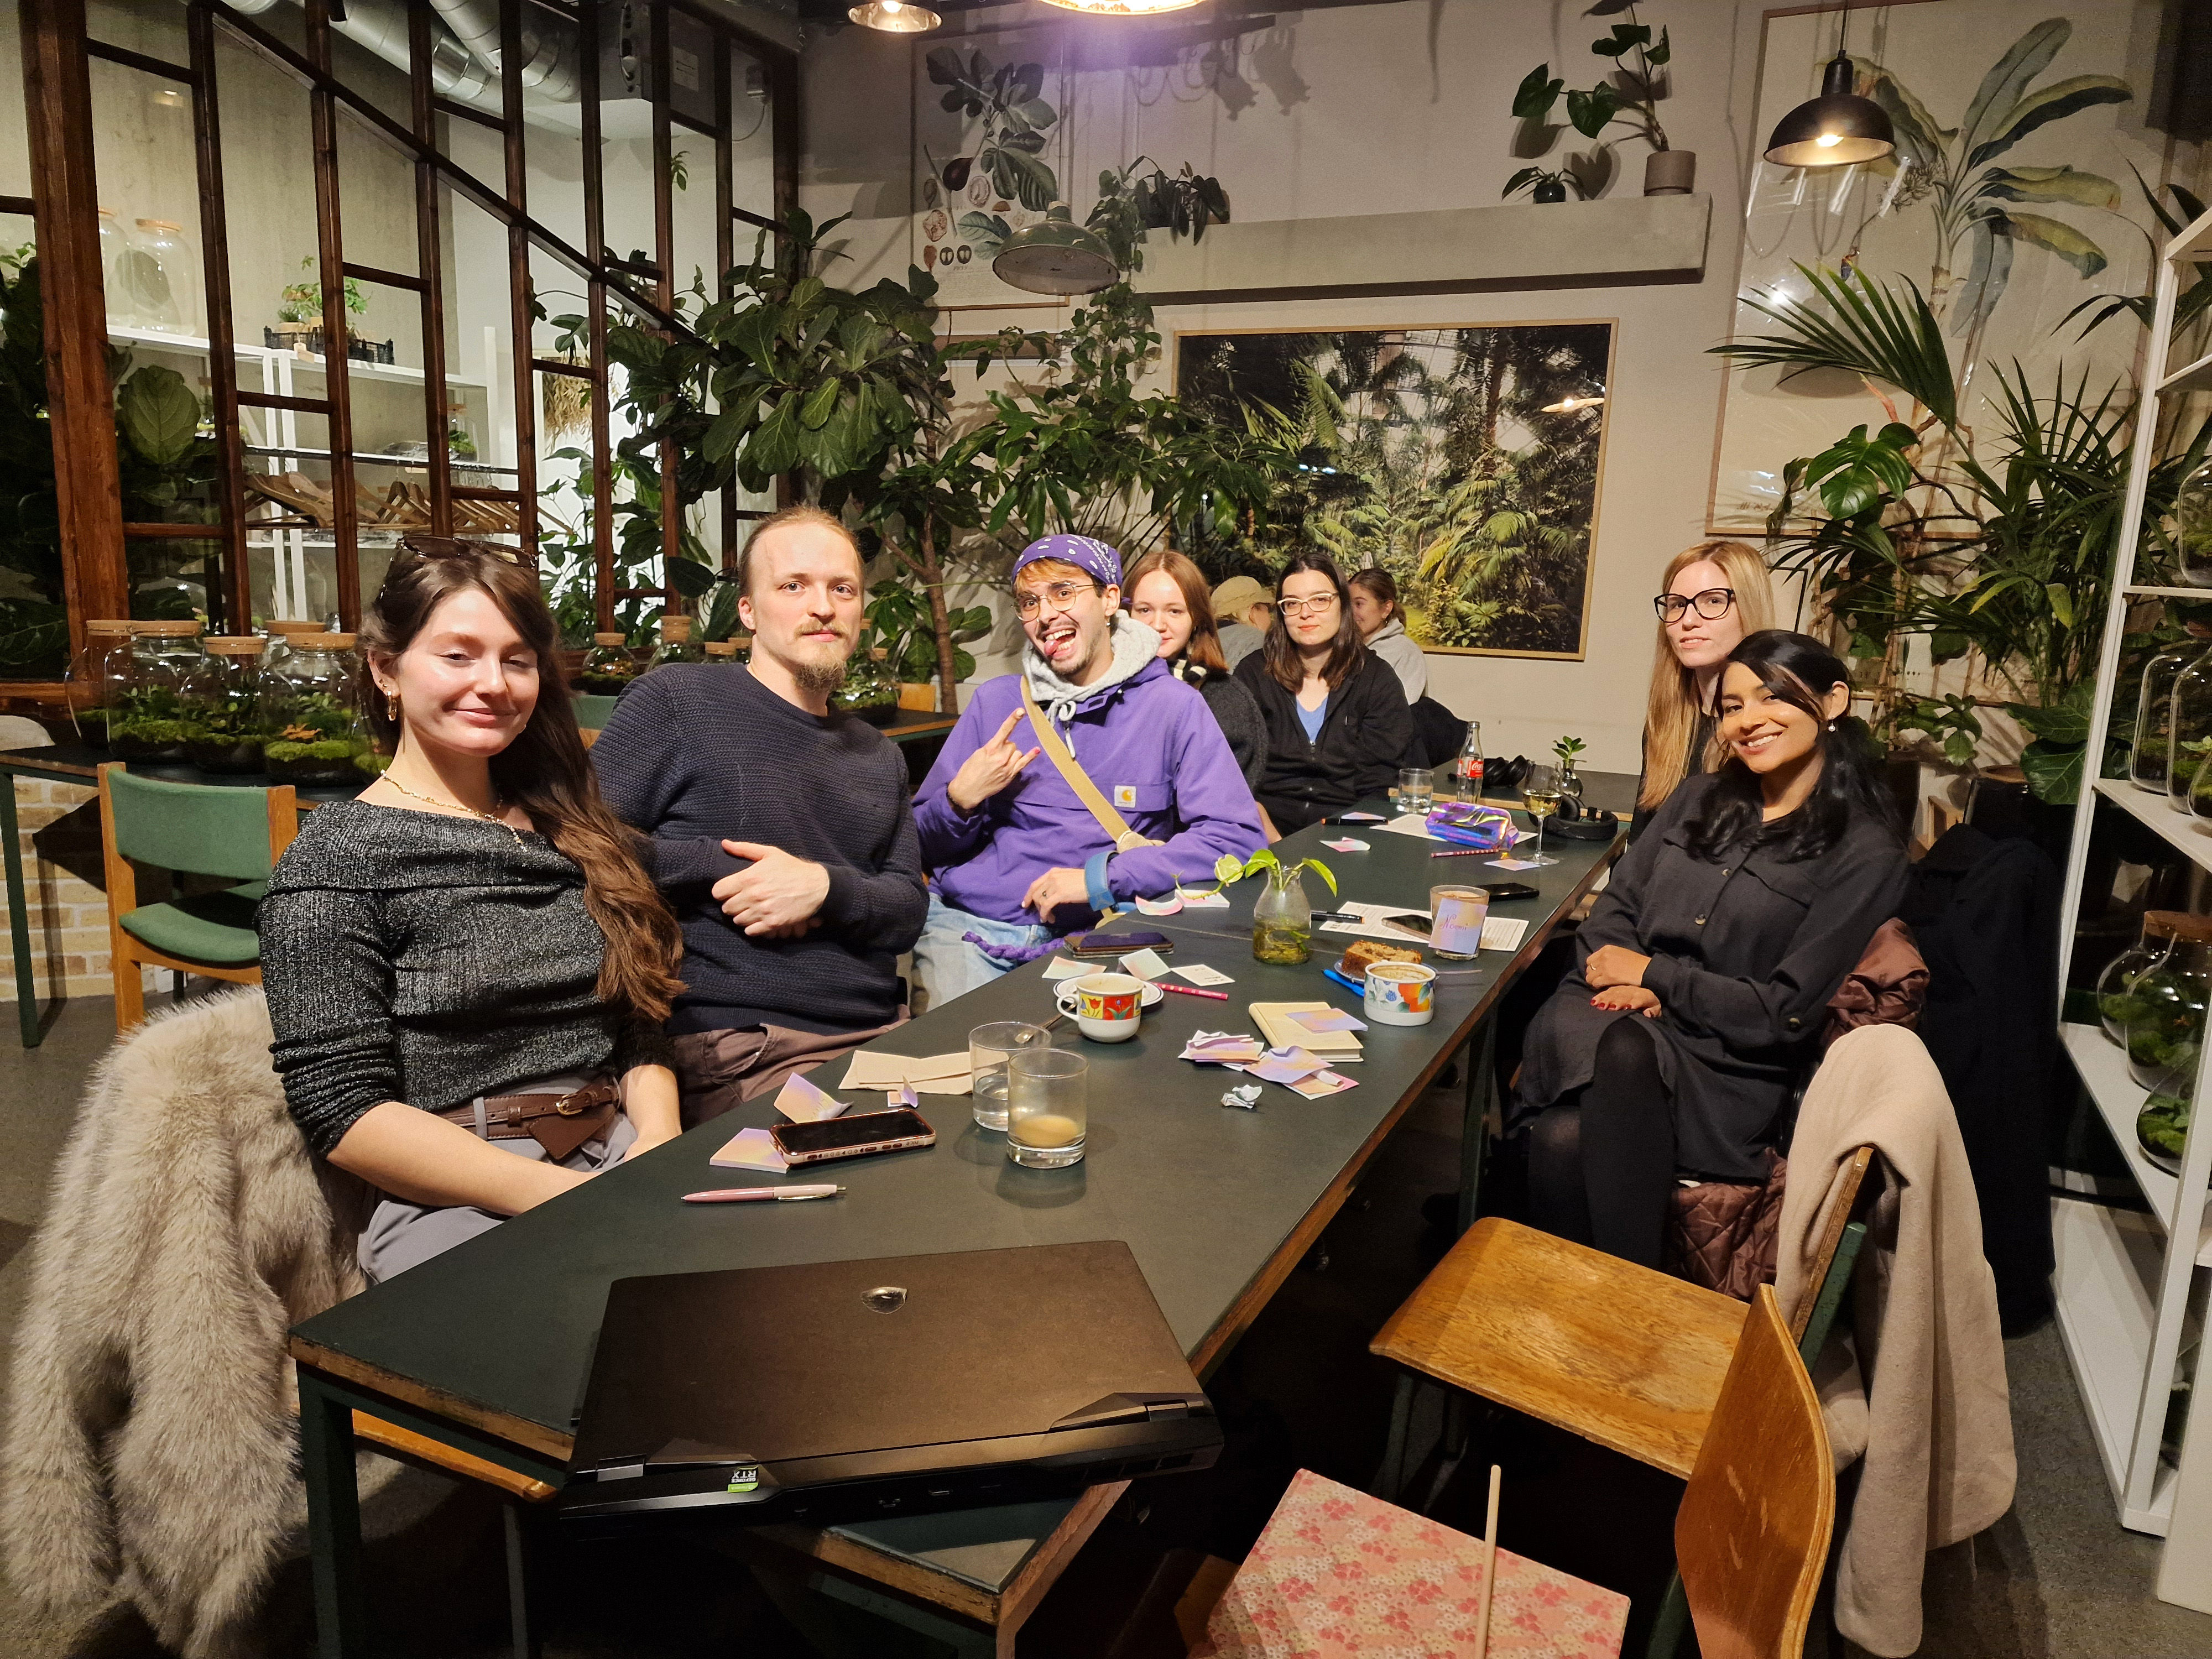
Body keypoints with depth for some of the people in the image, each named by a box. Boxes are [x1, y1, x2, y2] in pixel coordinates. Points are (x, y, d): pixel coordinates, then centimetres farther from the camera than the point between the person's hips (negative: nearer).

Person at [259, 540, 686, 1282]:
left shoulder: (574, 831, 17)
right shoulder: (335, 857, 0)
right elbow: (342, 1107, -8)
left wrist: (660, 1141, -6)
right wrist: (559, 1194, -18)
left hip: (619, 1161, 6)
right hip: (452, 1201, -5)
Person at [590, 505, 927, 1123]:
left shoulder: (879, 756, 21)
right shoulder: (677, 699, 2)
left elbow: (910, 909, 13)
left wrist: (827, 888, -7)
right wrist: (727, 867, -9)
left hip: (885, 1033, 6)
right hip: (738, 1051, -6)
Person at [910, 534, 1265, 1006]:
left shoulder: (1173, 706, 0)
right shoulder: (995, 701, 9)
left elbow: (1237, 837, -10)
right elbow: (922, 846, 14)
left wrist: (1102, 878, -14)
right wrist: (961, 800, -9)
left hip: (1084, 937, -1)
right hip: (964, 926, 1)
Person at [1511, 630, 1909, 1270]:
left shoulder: (1866, 854, 0)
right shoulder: (1700, 798, 17)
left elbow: (1782, 1014, -6)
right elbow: (1615, 908, 15)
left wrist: (1652, 975, -4)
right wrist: (1624, 986, -6)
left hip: (1722, 1069, -3)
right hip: (1613, 1019, 4)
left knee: (1625, 1054, -39)